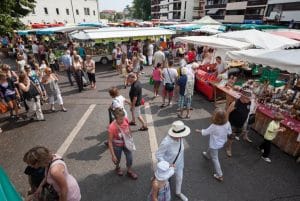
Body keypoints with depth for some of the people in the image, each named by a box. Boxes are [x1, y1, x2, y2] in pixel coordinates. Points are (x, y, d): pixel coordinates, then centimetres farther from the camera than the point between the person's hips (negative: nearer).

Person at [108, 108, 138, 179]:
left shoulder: (126, 120, -24)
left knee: (130, 157, 7)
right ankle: (117, 167, 55)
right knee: (117, 159, 19)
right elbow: (110, 142, -24)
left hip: (126, 143, 3)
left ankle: (129, 171, 37)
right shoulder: (112, 127, -35)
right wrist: (113, 155, -21)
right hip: (117, 145, -3)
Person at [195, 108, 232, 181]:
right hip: (222, 143, 7)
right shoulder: (227, 123, -20)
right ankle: (207, 155, 66)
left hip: (214, 145, -7)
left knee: (215, 159, 10)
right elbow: (229, 133, -3)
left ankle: (219, 175, 18)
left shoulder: (213, 126, -34)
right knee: (210, 148, 35)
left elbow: (205, 132, -17)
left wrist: (198, 131, 2)